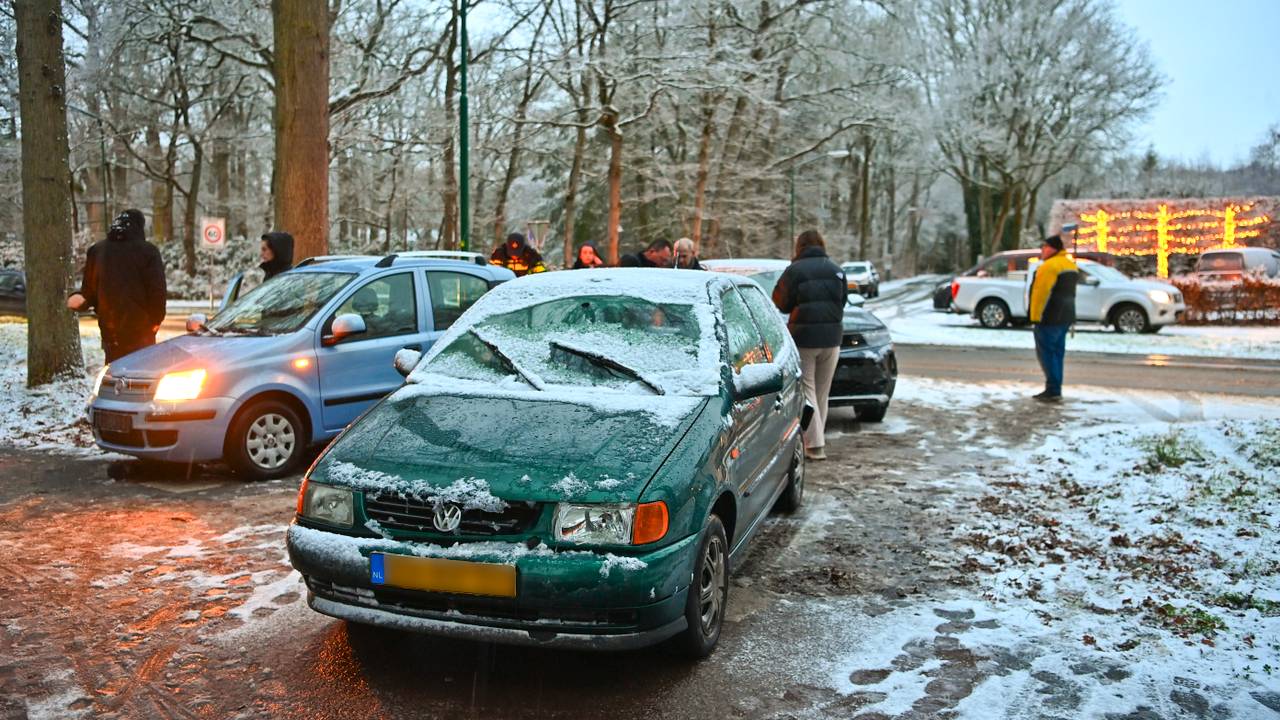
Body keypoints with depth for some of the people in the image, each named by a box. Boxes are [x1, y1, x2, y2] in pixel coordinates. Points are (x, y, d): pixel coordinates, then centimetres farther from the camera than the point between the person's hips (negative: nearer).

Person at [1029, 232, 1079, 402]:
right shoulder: (1071, 265, 17)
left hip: (1050, 317, -9)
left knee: (1046, 353, -5)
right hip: (1066, 316, 9)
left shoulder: (1049, 266, -15)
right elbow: (1067, 292, 18)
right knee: (1056, 353, 12)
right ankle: (1054, 391, 15)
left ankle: (1053, 391, -8)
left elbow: (1041, 293, -20)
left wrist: (1035, 317, -18)